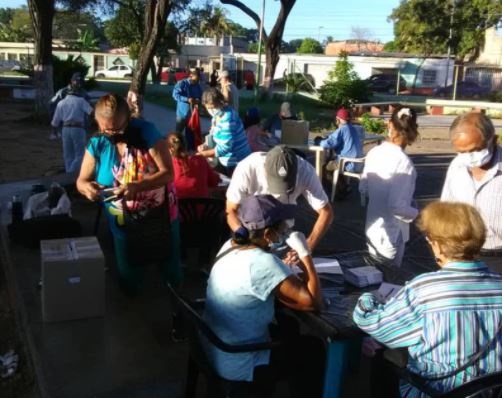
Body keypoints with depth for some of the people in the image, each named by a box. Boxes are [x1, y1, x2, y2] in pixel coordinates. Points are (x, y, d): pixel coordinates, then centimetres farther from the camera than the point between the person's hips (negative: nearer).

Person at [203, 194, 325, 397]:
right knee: (313, 349, 11)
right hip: (237, 365, -8)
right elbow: (313, 301, -28)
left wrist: (284, 270, -3)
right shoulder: (263, 263, -30)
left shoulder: (230, 245, -4)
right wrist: (305, 253, -19)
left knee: (289, 332, 27)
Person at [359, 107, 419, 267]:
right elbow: (397, 206, -25)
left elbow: (363, 190, 7)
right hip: (391, 234, -6)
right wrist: (417, 214, -8)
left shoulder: (374, 153, -3)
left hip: (372, 228, 6)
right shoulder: (403, 162, -23)